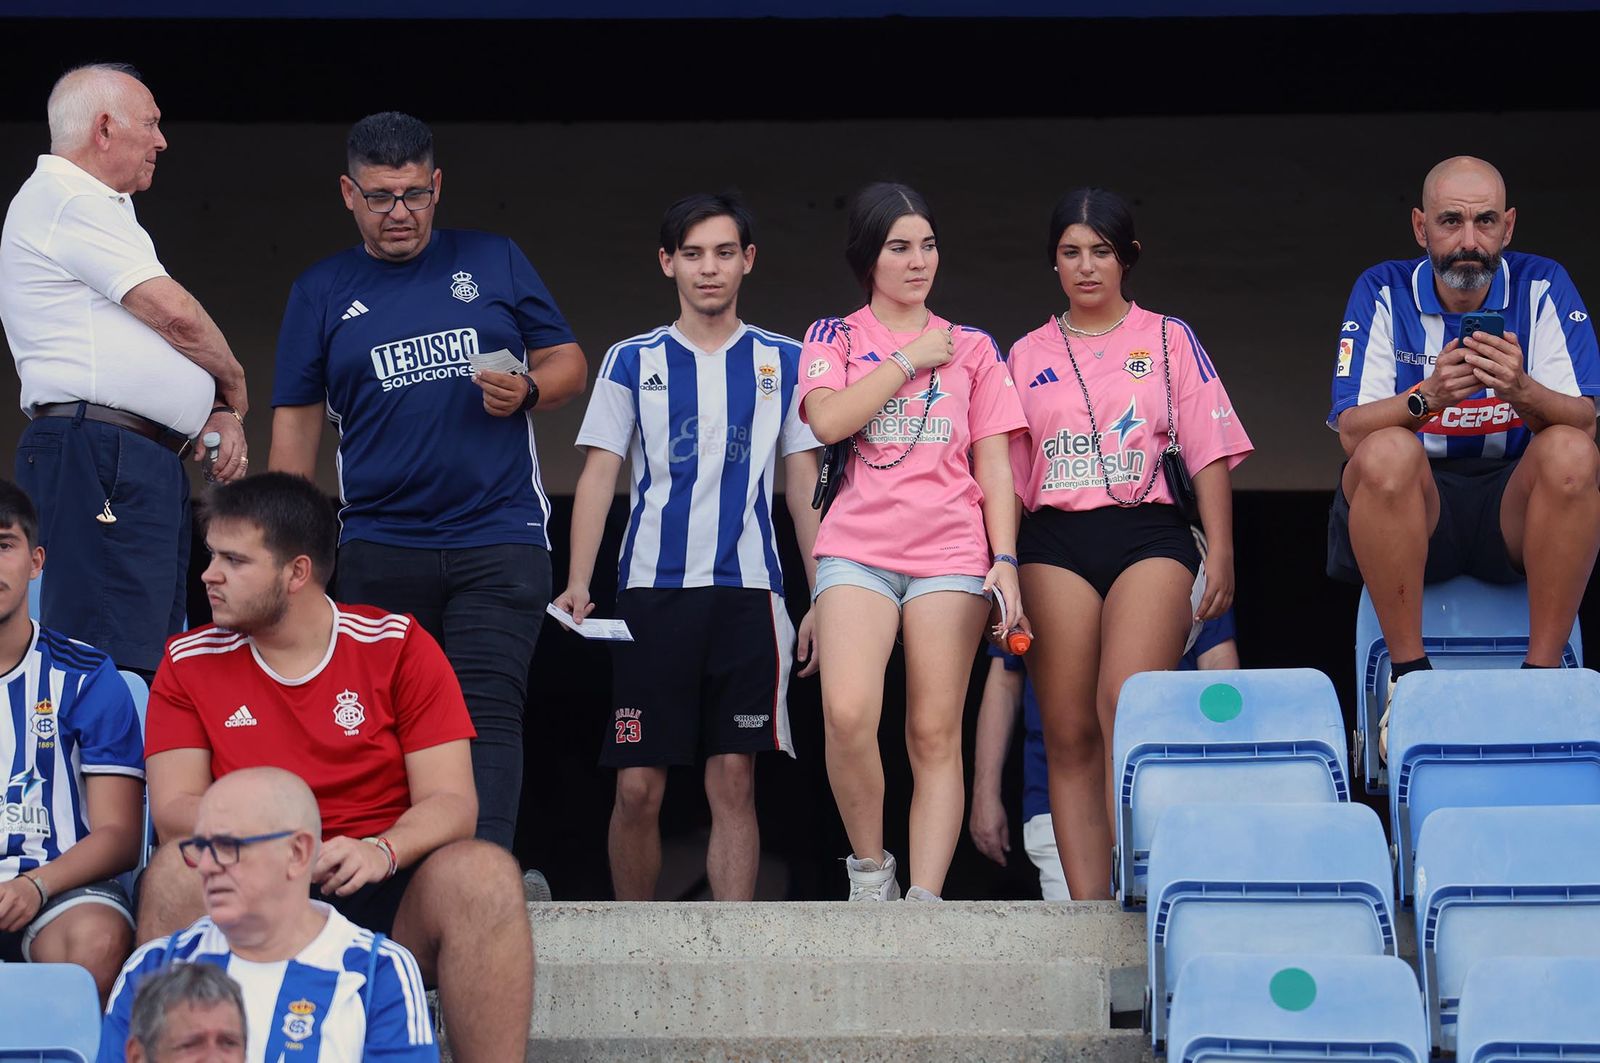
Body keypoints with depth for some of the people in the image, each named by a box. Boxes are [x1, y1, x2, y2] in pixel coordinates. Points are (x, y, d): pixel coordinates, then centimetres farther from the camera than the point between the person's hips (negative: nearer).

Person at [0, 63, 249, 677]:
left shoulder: (97, 210, 26)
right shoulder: (66, 199, -7)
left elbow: (156, 335, 26)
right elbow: (175, 315, -11)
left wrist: (219, 415, 9)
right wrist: (233, 387, 7)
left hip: (148, 464, 11)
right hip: (96, 456, -11)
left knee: (154, 665, 7)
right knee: (112, 668, -18)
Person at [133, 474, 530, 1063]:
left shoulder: (399, 646, 2)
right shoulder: (190, 662, 6)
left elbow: (451, 803, -4)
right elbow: (173, 807, -2)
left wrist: (381, 851, -25)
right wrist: (221, 827, -25)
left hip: (383, 895, -1)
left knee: (483, 873, -31)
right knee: (176, 870, -31)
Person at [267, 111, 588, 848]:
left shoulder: (494, 262, 10)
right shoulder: (321, 292, 11)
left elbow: (568, 363, 13)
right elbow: (295, 427, 10)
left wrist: (527, 391, -10)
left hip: (498, 540, -1)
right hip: (379, 551, 1)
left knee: (487, 714, -12)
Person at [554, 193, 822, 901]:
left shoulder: (781, 361, 10)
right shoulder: (633, 361, 9)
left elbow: (804, 482, 11)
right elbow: (598, 474, 5)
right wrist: (578, 584, -8)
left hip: (747, 589, 0)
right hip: (653, 590, 0)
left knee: (734, 782, -2)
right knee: (638, 785, -3)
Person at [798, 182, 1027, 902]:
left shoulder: (971, 349, 17)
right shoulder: (835, 338, 14)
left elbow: (994, 469, 12)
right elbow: (828, 420, -8)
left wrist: (1005, 560, 0)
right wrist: (911, 359, -1)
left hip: (951, 553, 1)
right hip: (858, 546, -1)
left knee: (935, 736, -6)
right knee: (848, 715, -22)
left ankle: (923, 902, -8)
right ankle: (869, 868, -2)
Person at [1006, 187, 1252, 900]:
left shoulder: (1169, 340, 12)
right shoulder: (1028, 355, 17)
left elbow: (1210, 453, 7)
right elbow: (1009, 474, 17)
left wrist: (1220, 554, -1)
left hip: (1148, 533, -2)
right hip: (1054, 542, 2)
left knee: (1127, 707, -23)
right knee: (1068, 733, -4)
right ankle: (1087, 906, -5)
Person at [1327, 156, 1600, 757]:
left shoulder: (1543, 289, -1)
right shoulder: (1383, 292, -1)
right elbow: (1352, 430, -11)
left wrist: (1520, 391, -33)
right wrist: (1427, 398, -32)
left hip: (1516, 505, 1)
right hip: (1411, 509, 0)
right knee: (1387, 452, -33)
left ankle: (1542, 675, -23)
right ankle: (1409, 675, -24)